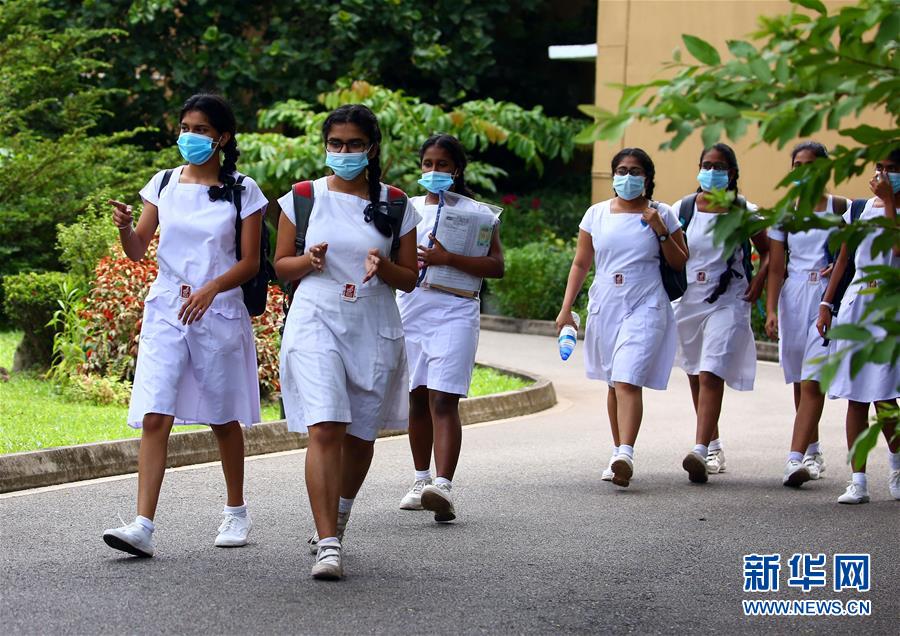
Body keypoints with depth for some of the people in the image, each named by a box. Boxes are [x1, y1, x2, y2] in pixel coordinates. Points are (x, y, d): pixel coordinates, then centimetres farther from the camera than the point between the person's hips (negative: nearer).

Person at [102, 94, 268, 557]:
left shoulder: (242, 191, 0)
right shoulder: (163, 184, 8)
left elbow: (249, 263, -2)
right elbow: (137, 250, 5)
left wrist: (211, 289, -19)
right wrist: (125, 227, -17)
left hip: (219, 312, -2)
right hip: (165, 310, 2)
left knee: (222, 418, 11)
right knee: (155, 418, -10)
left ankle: (236, 512, 30)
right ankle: (142, 527, -16)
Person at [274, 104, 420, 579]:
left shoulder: (395, 206, 5)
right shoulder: (302, 199, 4)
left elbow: (410, 280, 8)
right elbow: (280, 265, 11)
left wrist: (383, 267, -13)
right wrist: (309, 261, -11)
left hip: (375, 328, 2)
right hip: (316, 322, -2)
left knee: (360, 434, 11)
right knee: (324, 429, -17)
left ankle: (337, 518, 39)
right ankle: (328, 546, -19)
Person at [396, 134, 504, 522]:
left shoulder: (477, 212, 4)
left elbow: (496, 266, -5)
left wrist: (448, 259, -15)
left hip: (454, 314, -4)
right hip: (410, 311, 4)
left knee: (443, 400, -15)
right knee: (417, 398, 10)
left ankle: (443, 486, -26)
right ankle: (421, 480, 23)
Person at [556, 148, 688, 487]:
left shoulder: (662, 215, 3)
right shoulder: (597, 214, 9)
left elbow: (681, 264, 4)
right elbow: (580, 264, 12)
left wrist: (661, 231, -9)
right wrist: (566, 308, 6)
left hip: (645, 309, -4)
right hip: (605, 307, 4)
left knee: (628, 382, -18)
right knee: (614, 383, 12)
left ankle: (626, 456, -29)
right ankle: (618, 453, 23)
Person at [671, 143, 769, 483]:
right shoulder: (683, 208, 4)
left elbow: (767, 251, 11)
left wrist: (758, 281, -4)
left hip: (727, 302, -4)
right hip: (687, 300, 4)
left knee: (711, 375, -17)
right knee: (695, 376, 13)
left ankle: (700, 451, -26)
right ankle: (713, 444, 30)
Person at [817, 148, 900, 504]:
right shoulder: (860, 209, 11)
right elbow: (843, 258, 16)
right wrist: (826, 303, 11)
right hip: (856, 302, 4)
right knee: (856, 398, 1)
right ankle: (858, 481, 4)